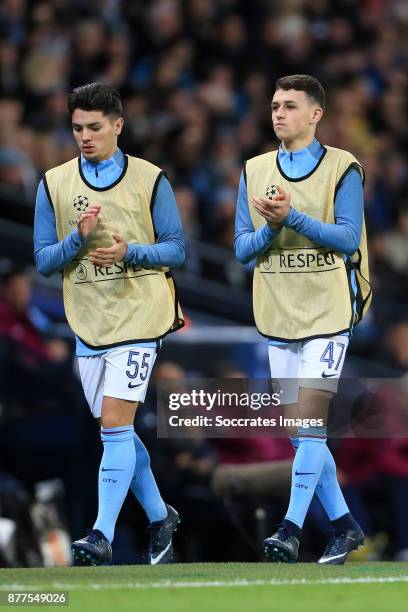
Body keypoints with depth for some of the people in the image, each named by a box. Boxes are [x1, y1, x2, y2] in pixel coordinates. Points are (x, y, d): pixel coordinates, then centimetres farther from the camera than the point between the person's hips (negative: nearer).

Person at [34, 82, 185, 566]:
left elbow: (175, 250, 1)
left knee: (115, 424, -14)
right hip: (87, 324, 4)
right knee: (116, 430, 11)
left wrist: (130, 251, -17)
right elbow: (43, 260, 3)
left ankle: (102, 536, -18)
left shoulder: (149, 180, -1)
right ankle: (160, 517, 29)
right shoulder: (54, 184, 5)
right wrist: (78, 237, -15)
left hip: (138, 317, -4)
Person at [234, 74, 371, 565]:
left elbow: (348, 239, -13)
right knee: (299, 431, 7)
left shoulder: (342, 169, -4)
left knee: (309, 420, -14)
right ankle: (344, 525, 18)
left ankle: (292, 529, -16)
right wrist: (270, 229, -15)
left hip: (327, 311, -5)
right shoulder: (254, 172, 9)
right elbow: (242, 249, 6)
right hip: (278, 316, 5)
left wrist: (292, 217, -23)